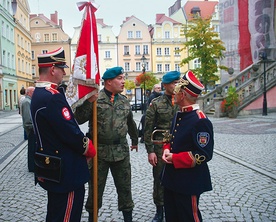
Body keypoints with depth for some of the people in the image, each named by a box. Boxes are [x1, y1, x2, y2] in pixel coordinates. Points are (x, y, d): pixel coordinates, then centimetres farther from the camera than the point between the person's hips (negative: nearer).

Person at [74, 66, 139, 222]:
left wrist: (135, 140, 31)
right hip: (99, 150, -4)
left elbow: (131, 123, 21)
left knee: (124, 186, 13)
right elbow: (79, 120, -17)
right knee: (96, 187, 11)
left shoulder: (124, 101, 8)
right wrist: (86, 101, -27)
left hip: (121, 151, 4)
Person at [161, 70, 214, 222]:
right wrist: (167, 150, -3)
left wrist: (175, 159, -20)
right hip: (171, 178, 9)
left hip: (189, 182, -8)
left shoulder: (200, 120, -20)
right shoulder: (178, 115, 7)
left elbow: (204, 155, -21)